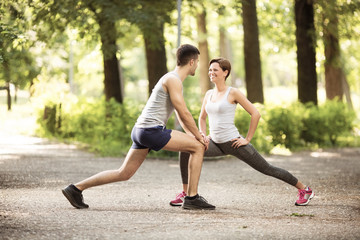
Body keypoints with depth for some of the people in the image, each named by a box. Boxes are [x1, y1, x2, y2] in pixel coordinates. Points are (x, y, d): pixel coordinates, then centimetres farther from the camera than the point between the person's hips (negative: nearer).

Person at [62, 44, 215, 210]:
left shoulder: (174, 80, 22)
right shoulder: (173, 80, -10)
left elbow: (180, 115, 27)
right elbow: (184, 113, -13)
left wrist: (193, 135, 17)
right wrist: (198, 135, -3)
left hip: (141, 130, 10)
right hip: (151, 130, -10)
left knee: (124, 174, 12)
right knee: (198, 147, -7)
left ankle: (76, 188, 13)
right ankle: (192, 198, -6)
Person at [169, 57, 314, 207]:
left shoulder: (233, 93, -10)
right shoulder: (209, 94, 9)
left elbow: (255, 114, -9)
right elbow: (202, 118, 23)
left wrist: (248, 139, -9)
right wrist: (202, 135, 5)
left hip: (233, 143, -6)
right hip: (216, 144, 6)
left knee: (267, 169, 1)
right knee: (186, 150, -13)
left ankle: (304, 190, 17)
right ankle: (185, 193, -5)